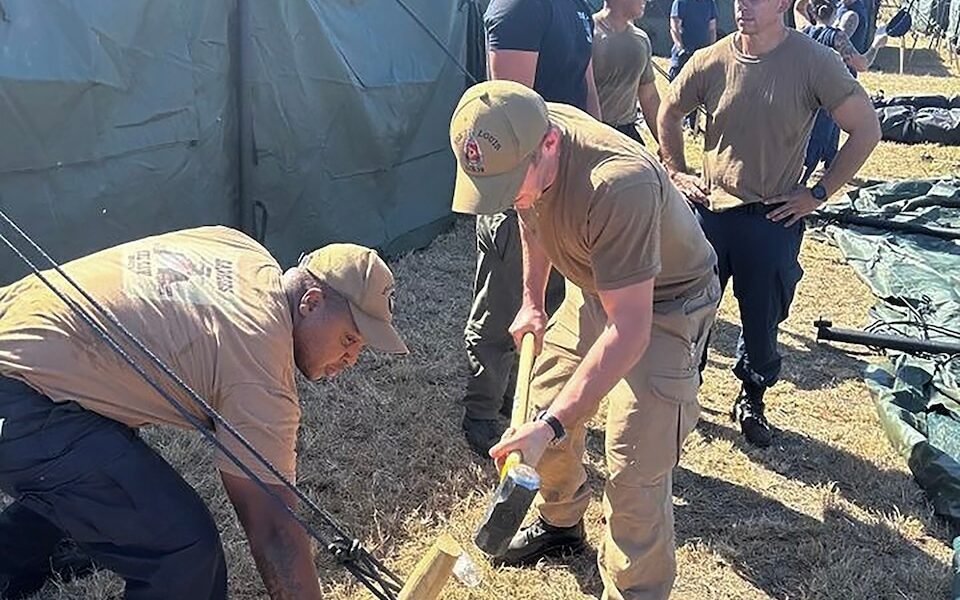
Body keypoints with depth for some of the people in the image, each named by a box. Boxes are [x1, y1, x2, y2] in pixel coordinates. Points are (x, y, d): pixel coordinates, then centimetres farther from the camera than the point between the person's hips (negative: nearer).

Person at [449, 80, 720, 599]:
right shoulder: (521, 143, -17)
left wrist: (549, 426, -41)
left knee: (634, 472, -11)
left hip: (664, 305, -7)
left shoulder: (620, 185, -41)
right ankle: (559, 521, 40)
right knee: (543, 405, 14)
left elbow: (628, 332, -39)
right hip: (594, 288, 7)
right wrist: (531, 301, 8)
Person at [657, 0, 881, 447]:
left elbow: (866, 130, -6)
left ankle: (751, 400, 34)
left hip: (773, 219, -2)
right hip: (710, 210, 2)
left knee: (762, 320, 10)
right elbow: (669, 114, 13)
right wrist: (677, 174, 7)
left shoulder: (814, 62, -11)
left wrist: (818, 193, -7)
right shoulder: (711, 61, -4)